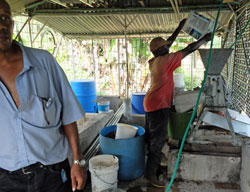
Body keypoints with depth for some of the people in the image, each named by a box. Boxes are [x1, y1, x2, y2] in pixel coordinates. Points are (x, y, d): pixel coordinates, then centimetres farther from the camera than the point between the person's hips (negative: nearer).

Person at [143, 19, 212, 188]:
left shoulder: (154, 61, 9)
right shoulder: (165, 60, -14)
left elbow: (168, 43, 22)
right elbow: (188, 50, -8)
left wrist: (180, 28, 25)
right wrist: (205, 39, 4)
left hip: (152, 103, 10)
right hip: (159, 105, -10)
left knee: (152, 137, 15)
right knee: (159, 139, -6)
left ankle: (152, 166, 27)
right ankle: (151, 173, -1)